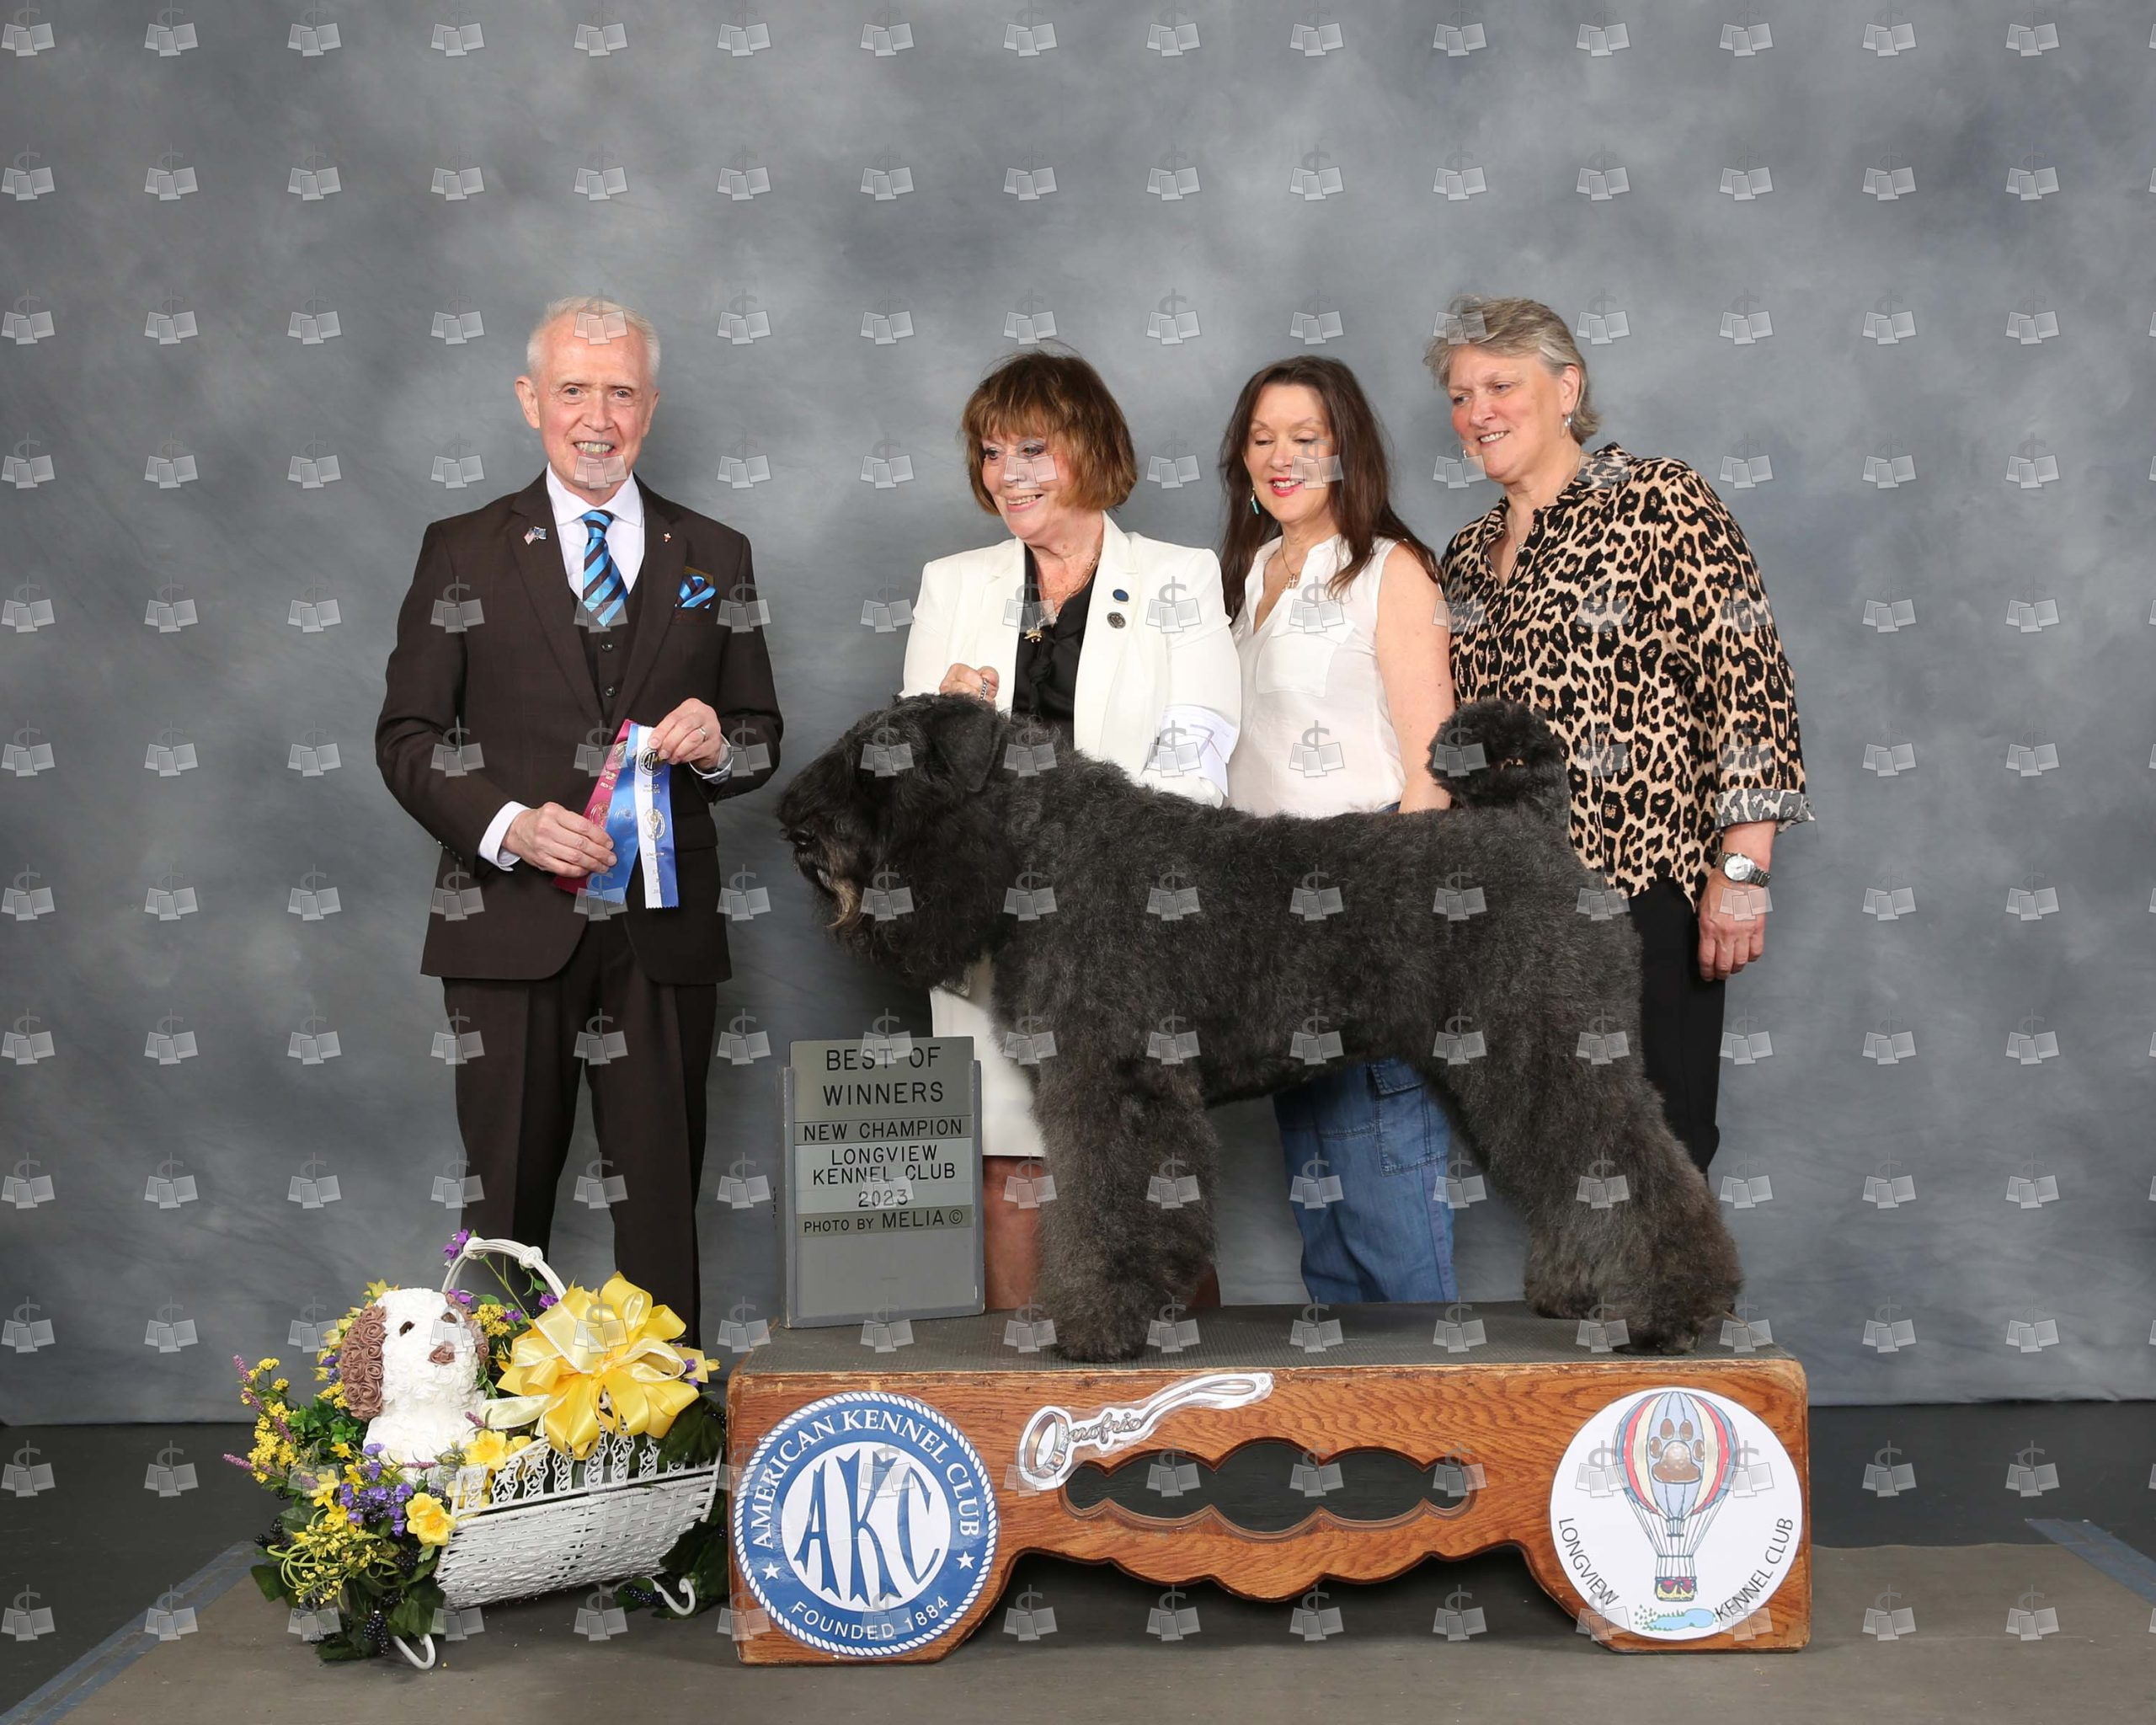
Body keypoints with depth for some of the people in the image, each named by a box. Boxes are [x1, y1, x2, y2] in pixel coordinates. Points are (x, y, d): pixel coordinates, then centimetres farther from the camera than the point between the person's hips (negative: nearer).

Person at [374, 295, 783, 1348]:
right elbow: (407, 738, 4)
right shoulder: (463, 552, 7)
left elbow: (760, 738, 16)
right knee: (506, 1196, 2)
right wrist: (506, 823, -14)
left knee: (662, 1200, 4)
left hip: (663, 929, 2)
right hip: (512, 924, -1)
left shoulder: (712, 557, 13)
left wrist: (717, 743, -8)